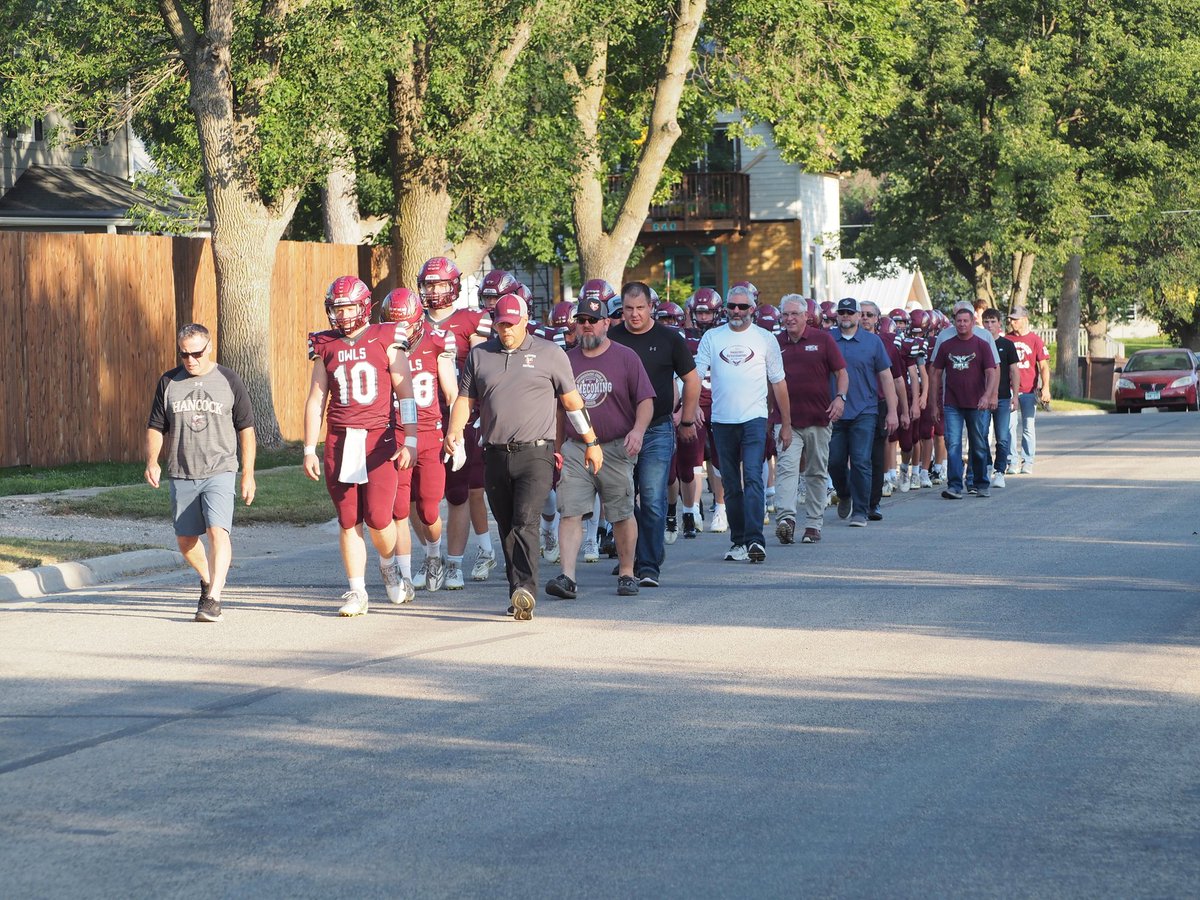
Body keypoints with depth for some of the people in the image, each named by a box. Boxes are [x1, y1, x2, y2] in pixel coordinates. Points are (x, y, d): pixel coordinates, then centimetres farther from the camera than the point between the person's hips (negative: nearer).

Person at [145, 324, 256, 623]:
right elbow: (156, 427, 10)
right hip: (181, 475, 3)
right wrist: (152, 461, -8)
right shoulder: (168, 383, 6)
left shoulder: (228, 381, 2)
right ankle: (208, 579, 38)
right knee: (185, 540, 10)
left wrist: (248, 474, 3)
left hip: (219, 472, -3)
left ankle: (213, 599, -22)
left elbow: (246, 429, 6)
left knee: (218, 531, -20)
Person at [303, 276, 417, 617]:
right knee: (348, 520, 3)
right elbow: (315, 401, 13)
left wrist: (410, 441, -4)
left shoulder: (386, 340, 1)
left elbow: (405, 393, 2)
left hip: (379, 438, -3)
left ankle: (389, 565, 22)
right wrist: (309, 450, 10)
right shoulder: (325, 346, 10)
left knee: (378, 517, -9)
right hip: (339, 441, 3)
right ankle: (357, 591, 10)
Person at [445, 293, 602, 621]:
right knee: (507, 529, 7)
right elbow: (465, 399, 14)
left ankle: (525, 590, -28)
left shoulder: (549, 354, 4)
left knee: (526, 522, -18)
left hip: (536, 454, -4)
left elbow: (572, 400, 9)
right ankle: (518, 596, 14)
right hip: (495, 455, 4)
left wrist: (591, 442, 10)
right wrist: (454, 431, -4)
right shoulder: (479, 355, 12)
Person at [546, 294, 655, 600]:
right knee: (570, 513, -9)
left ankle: (626, 573, 16)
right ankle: (567, 576, -16)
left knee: (622, 515, 4)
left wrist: (638, 430, -18)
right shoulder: (566, 360, 12)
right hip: (575, 449, 2)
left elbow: (645, 400, -1)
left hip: (616, 448, -2)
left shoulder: (626, 358, 2)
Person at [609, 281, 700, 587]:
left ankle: (649, 566, -7)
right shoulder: (610, 339, 3)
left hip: (658, 432, -2)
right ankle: (629, 558, 22)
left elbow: (692, 380, 11)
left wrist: (687, 421, 13)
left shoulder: (669, 339, 0)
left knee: (653, 502, -9)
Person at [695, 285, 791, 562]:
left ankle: (755, 540, -21)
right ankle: (738, 541, 15)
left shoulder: (765, 339, 6)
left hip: (754, 419, -2)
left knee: (753, 478, -15)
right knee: (731, 485, 7)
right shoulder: (711, 337, 8)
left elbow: (778, 382, 10)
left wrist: (786, 424, 9)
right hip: (722, 421, 2)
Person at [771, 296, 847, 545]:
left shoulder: (822, 339, 2)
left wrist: (840, 397, -13)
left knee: (817, 473, 8)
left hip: (818, 419, 0)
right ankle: (786, 518, -29)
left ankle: (813, 524, 15)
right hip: (786, 420, 0)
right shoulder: (776, 344, 9)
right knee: (786, 468, -17)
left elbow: (841, 373, 4)